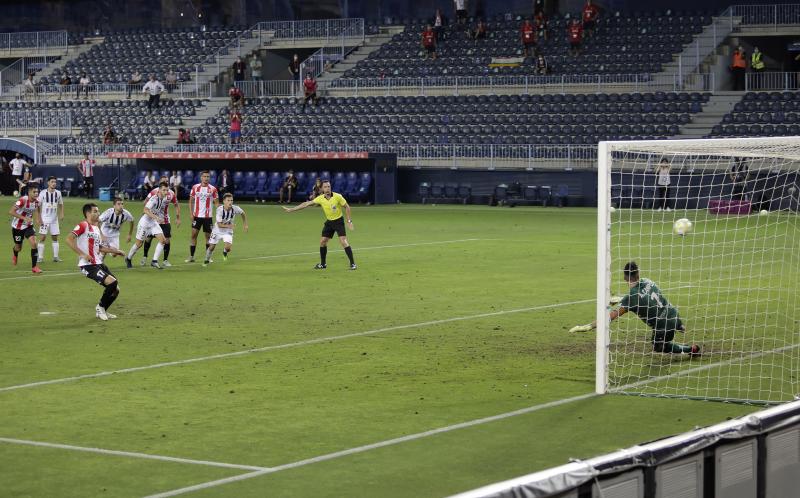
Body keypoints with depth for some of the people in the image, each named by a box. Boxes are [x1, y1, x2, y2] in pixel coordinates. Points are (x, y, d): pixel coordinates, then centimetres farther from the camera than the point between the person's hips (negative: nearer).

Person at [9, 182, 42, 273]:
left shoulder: (36, 201, -9)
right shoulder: (23, 200, -28)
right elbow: (11, 211, -33)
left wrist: (37, 220, -4)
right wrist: (24, 218, -37)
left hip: (28, 226, 4)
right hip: (17, 227, -4)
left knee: (34, 243, -18)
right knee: (18, 247, 13)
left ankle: (34, 266, -11)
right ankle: (15, 255, 53)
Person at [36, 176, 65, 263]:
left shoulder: (58, 193, 4)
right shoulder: (43, 193, -7)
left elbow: (61, 204, 16)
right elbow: (38, 206, -5)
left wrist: (61, 214, 1)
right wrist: (39, 218, -11)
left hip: (54, 219, 4)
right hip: (44, 219, -4)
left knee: (55, 238, 8)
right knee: (42, 237, -7)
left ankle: (56, 257, 14)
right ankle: (40, 257, -2)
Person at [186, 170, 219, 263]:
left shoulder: (213, 189, -3)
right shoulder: (195, 187, 2)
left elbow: (216, 203, 0)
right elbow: (191, 201, 8)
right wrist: (191, 213, -2)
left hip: (208, 216, -1)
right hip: (197, 216, 1)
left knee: (208, 236, 5)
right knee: (194, 235, -3)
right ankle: (191, 257, 2)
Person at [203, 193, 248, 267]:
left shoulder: (235, 208, -21)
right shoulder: (220, 210, -28)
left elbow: (243, 213, 3)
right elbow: (219, 225, -26)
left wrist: (245, 224, 3)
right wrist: (228, 226, -42)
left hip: (228, 231, 1)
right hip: (218, 230, -1)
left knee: (228, 247, -19)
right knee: (211, 247, 6)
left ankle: (225, 252, 19)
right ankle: (207, 260, 37)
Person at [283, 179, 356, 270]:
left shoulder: (337, 197, -19)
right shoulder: (320, 198, -9)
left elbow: (347, 207, -8)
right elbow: (307, 204, -6)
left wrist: (349, 221, -12)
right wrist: (291, 209, -8)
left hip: (339, 221, -5)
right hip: (329, 222, 5)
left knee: (343, 241, -17)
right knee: (322, 241, 3)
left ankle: (352, 264, -12)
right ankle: (323, 264, 20)